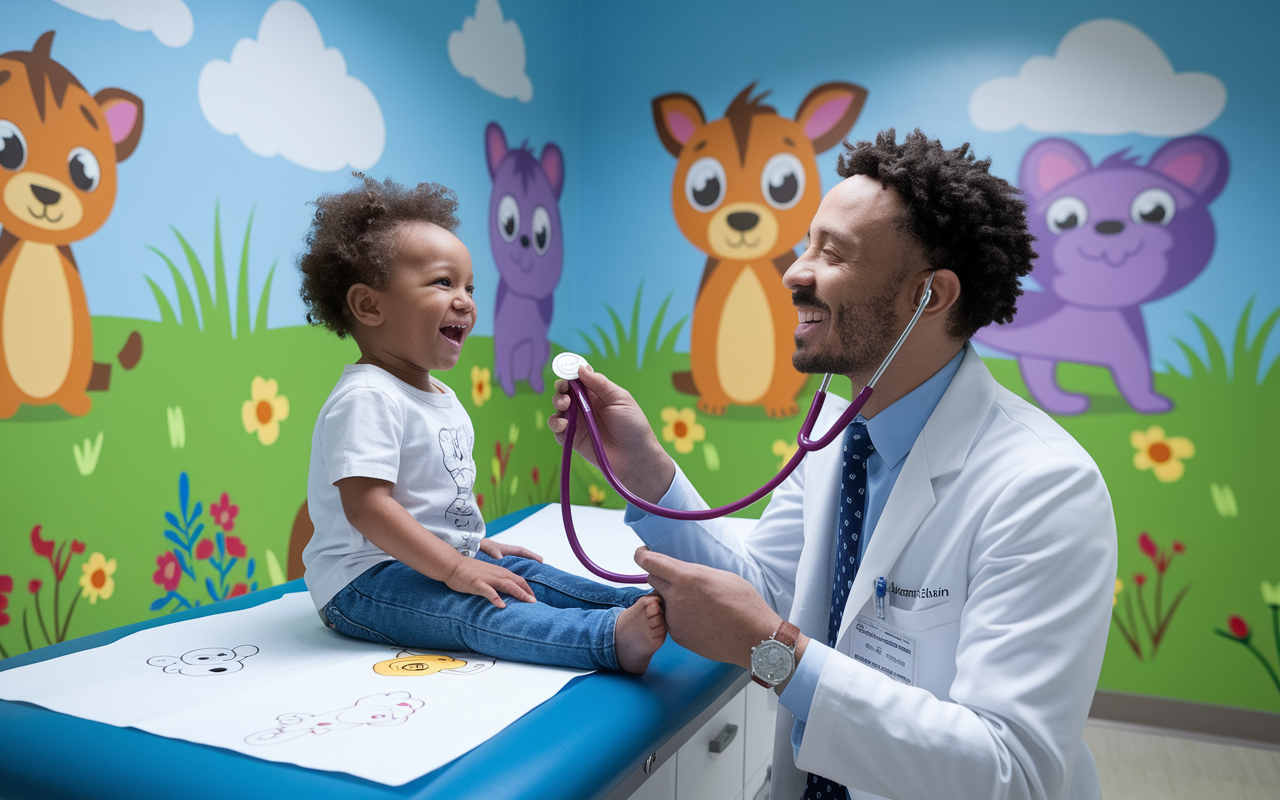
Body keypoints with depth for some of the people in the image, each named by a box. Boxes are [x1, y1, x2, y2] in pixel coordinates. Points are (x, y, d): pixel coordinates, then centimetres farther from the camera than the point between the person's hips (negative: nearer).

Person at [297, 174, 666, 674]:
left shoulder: (441, 396, 14)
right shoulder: (367, 398, -20)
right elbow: (366, 506, -27)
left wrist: (476, 546, 17)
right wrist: (455, 569, -29)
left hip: (443, 560, 11)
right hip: (365, 584, -11)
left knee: (524, 575, -3)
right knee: (483, 611, -29)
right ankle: (612, 638, -48)